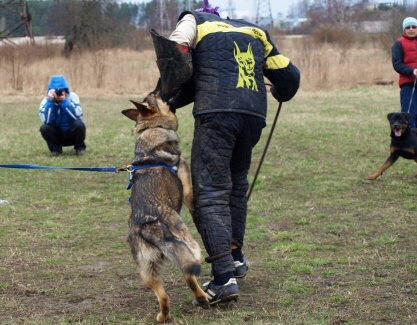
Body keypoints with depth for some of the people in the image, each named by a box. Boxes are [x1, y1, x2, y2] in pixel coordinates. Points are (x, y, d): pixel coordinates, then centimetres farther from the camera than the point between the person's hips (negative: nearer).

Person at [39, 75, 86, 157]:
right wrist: (50, 101, -31)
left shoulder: (72, 96, -13)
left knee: (79, 124, -31)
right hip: (58, 136, 1)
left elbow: (77, 115, -28)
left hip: (73, 134, -1)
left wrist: (64, 101, -34)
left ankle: (80, 147, -3)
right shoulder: (47, 100, -12)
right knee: (44, 128, -25)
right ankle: (55, 149, 0)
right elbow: (46, 120, -27)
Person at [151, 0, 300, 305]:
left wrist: (170, 97, 9)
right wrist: (281, 94, 50)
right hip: (254, 115, 5)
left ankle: (224, 277, -14)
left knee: (211, 193, -5)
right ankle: (235, 256, 33)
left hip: (216, 112, -5)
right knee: (236, 183, 25)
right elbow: (289, 75, 28)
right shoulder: (254, 30, 29)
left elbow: (173, 52, -3)